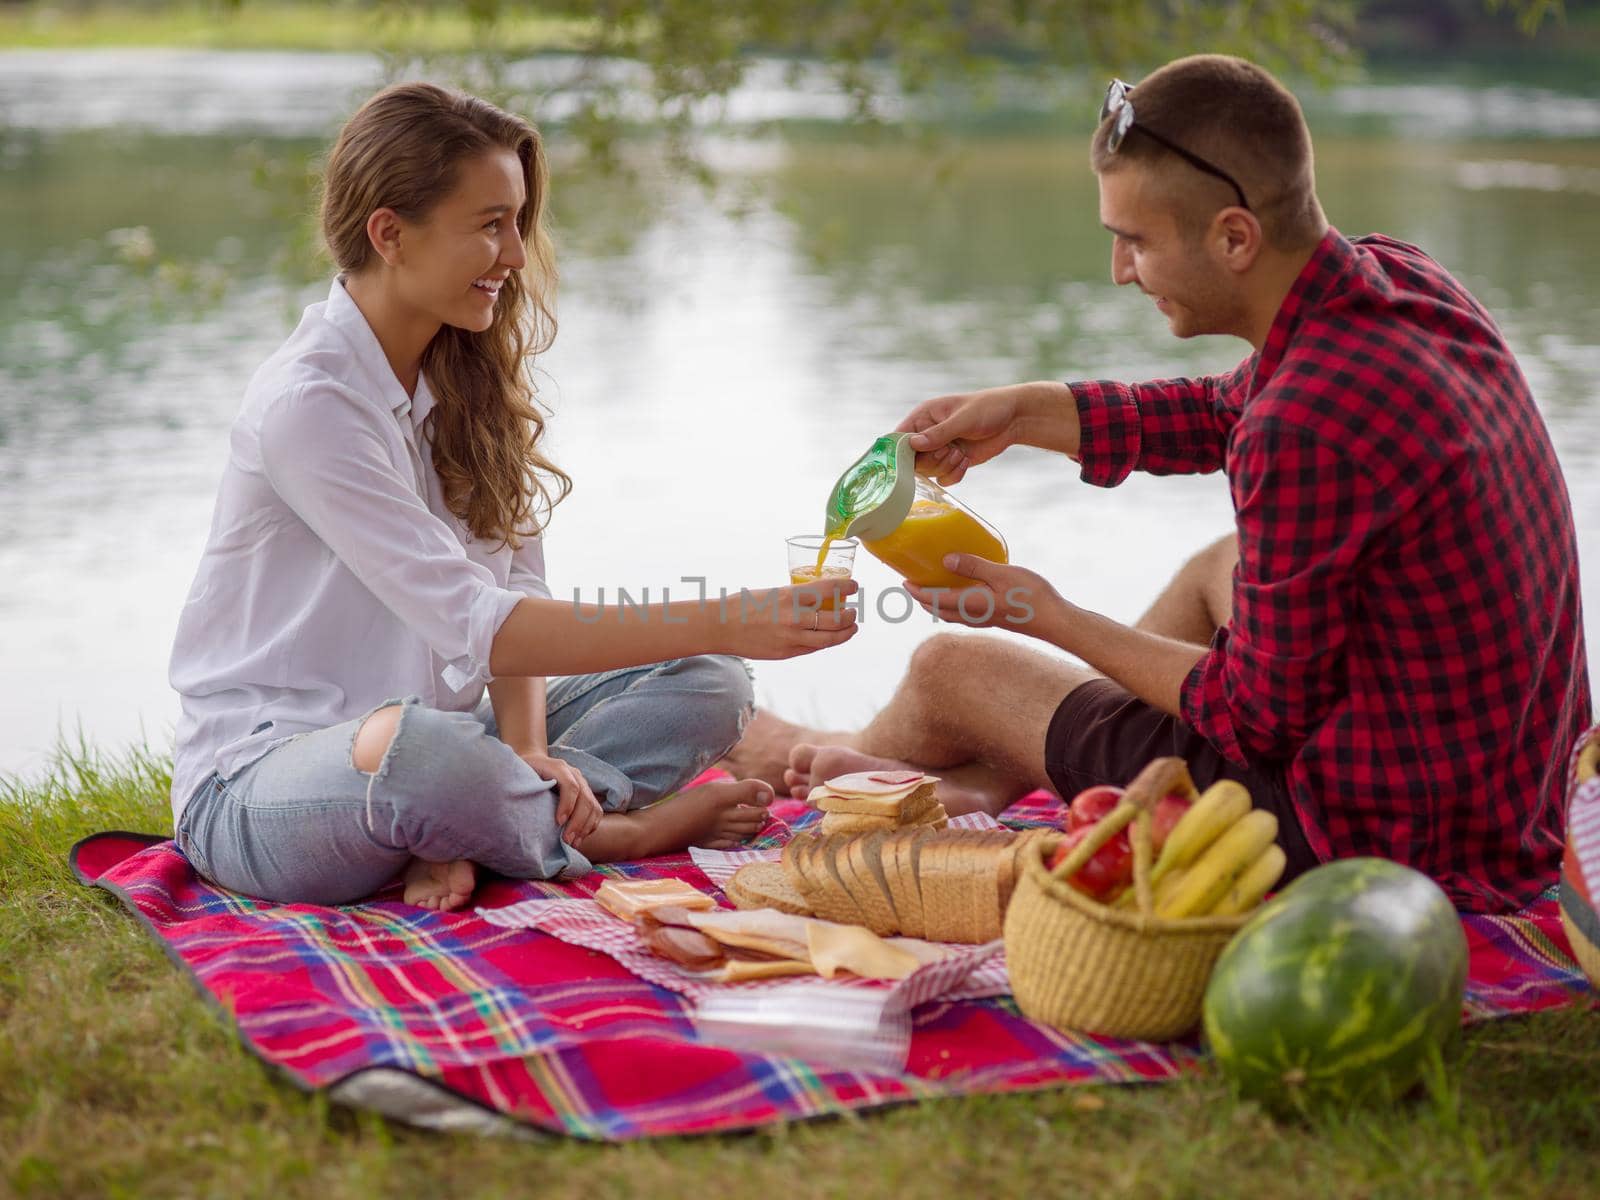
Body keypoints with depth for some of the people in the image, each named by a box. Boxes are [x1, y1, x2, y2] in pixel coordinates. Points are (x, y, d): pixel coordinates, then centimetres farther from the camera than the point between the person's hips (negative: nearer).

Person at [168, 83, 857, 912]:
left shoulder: (463, 376, 6)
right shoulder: (307, 403, -21)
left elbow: (512, 581, 1)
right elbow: (472, 628, -28)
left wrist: (526, 748, -18)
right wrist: (720, 624, -30)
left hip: (434, 726, 8)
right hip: (259, 779, -8)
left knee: (707, 686, -2)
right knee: (417, 747, -42)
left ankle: (455, 845, -18)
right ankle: (608, 830, -11)